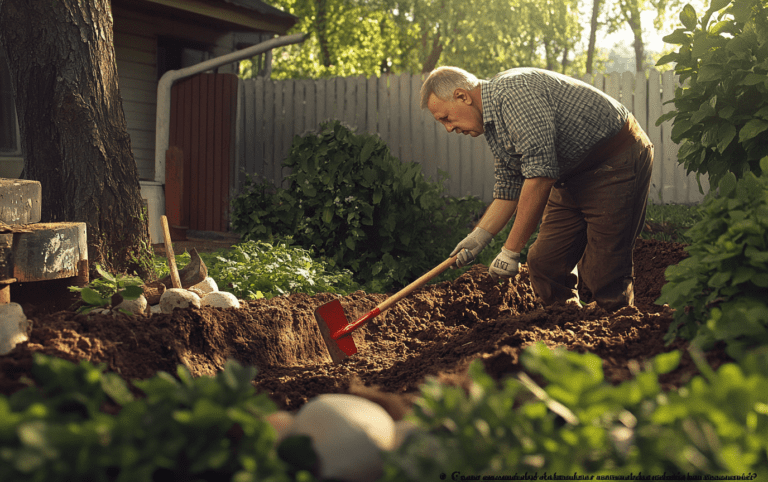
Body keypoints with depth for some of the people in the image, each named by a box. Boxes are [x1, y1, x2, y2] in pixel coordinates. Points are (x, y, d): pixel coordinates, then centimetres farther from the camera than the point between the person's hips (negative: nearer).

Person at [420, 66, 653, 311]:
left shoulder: (515, 91, -24)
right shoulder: (492, 125, 9)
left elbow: (540, 174, -30)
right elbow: (509, 188, 16)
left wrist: (511, 250, -26)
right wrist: (478, 238, 2)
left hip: (618, 163, -10)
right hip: (574, 176, 10)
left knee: (604, 273, -13)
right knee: (543, 263, 3)